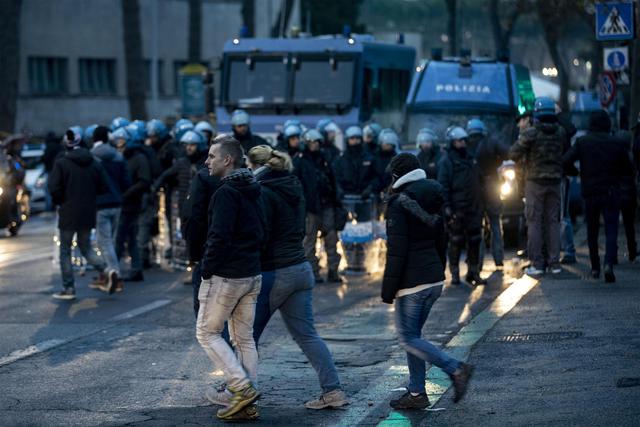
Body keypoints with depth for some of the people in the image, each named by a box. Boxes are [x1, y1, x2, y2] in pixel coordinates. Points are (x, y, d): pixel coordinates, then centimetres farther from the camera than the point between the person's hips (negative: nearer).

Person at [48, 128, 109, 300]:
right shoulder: (94, 164, 2)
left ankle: (68, 289, 7)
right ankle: (105, 270, -8)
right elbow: (102, 188, 2)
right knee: (86, 247, 16)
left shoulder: (61, 163, -10)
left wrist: (60, 201, 3)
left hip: (68, 214, -4)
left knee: (65, 252, 6)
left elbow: (54, 187, -16)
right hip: (88, 214, 4)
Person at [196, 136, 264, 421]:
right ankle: (248, 404, 12)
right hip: (252, 275, 9)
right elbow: (261, 233, 17)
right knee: (244, 337, 12)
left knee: (207, 333, 4)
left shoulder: (226, 193, -16)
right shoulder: (253, 191, 12)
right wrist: (251, 257, 16)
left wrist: (206, 270, -13)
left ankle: (243, 388, -6)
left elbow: (219, 237, -22)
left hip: (225, 277, -8)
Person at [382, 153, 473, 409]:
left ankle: (456, 369, -13)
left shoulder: (400, 203, -13)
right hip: (434, 278, 8)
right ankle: (416, 393, 13)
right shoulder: (432, 200, 12)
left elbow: (397, 250, -17)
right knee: (413, 335, 14)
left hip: (412, 281, -8)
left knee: (408, 338, -2)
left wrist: (388, 288, -13)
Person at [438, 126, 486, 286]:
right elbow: (443, 186, -11)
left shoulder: (470, 159, 15)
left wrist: (479, 201, 15)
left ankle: (473, 272, 14)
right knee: (456, 242, 0)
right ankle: (454, 274, 7)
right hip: (456, 209, -6)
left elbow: (479, 180, 22)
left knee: (475, 240, 6)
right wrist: (447, 207, -18)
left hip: (473, 207, 6)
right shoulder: (446, 161, -5)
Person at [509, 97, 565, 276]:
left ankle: (537, 263, -4)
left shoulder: (530, 133, -12)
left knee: (534, 222, 0)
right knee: (553, 221, 9)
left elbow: (513, 154, -9)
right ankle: (554, 262, 8)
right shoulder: (561, 132, 1)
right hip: (555, 182, 4)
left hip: (535, 182, -4)